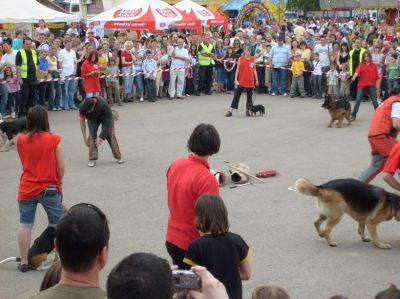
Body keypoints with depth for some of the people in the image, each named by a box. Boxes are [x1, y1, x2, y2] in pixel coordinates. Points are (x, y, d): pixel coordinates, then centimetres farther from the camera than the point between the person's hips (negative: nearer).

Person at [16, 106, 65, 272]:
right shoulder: (53, 140, -9)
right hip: (49, 189, -2)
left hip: (26, 189, 2)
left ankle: (24, 262, 12)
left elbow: (24, 163, 11)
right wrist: (57, 182, 8)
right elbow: (61, 167, -7)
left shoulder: (21, 140, -2)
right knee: (58, 225, 11)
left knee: (25, 225, 7)